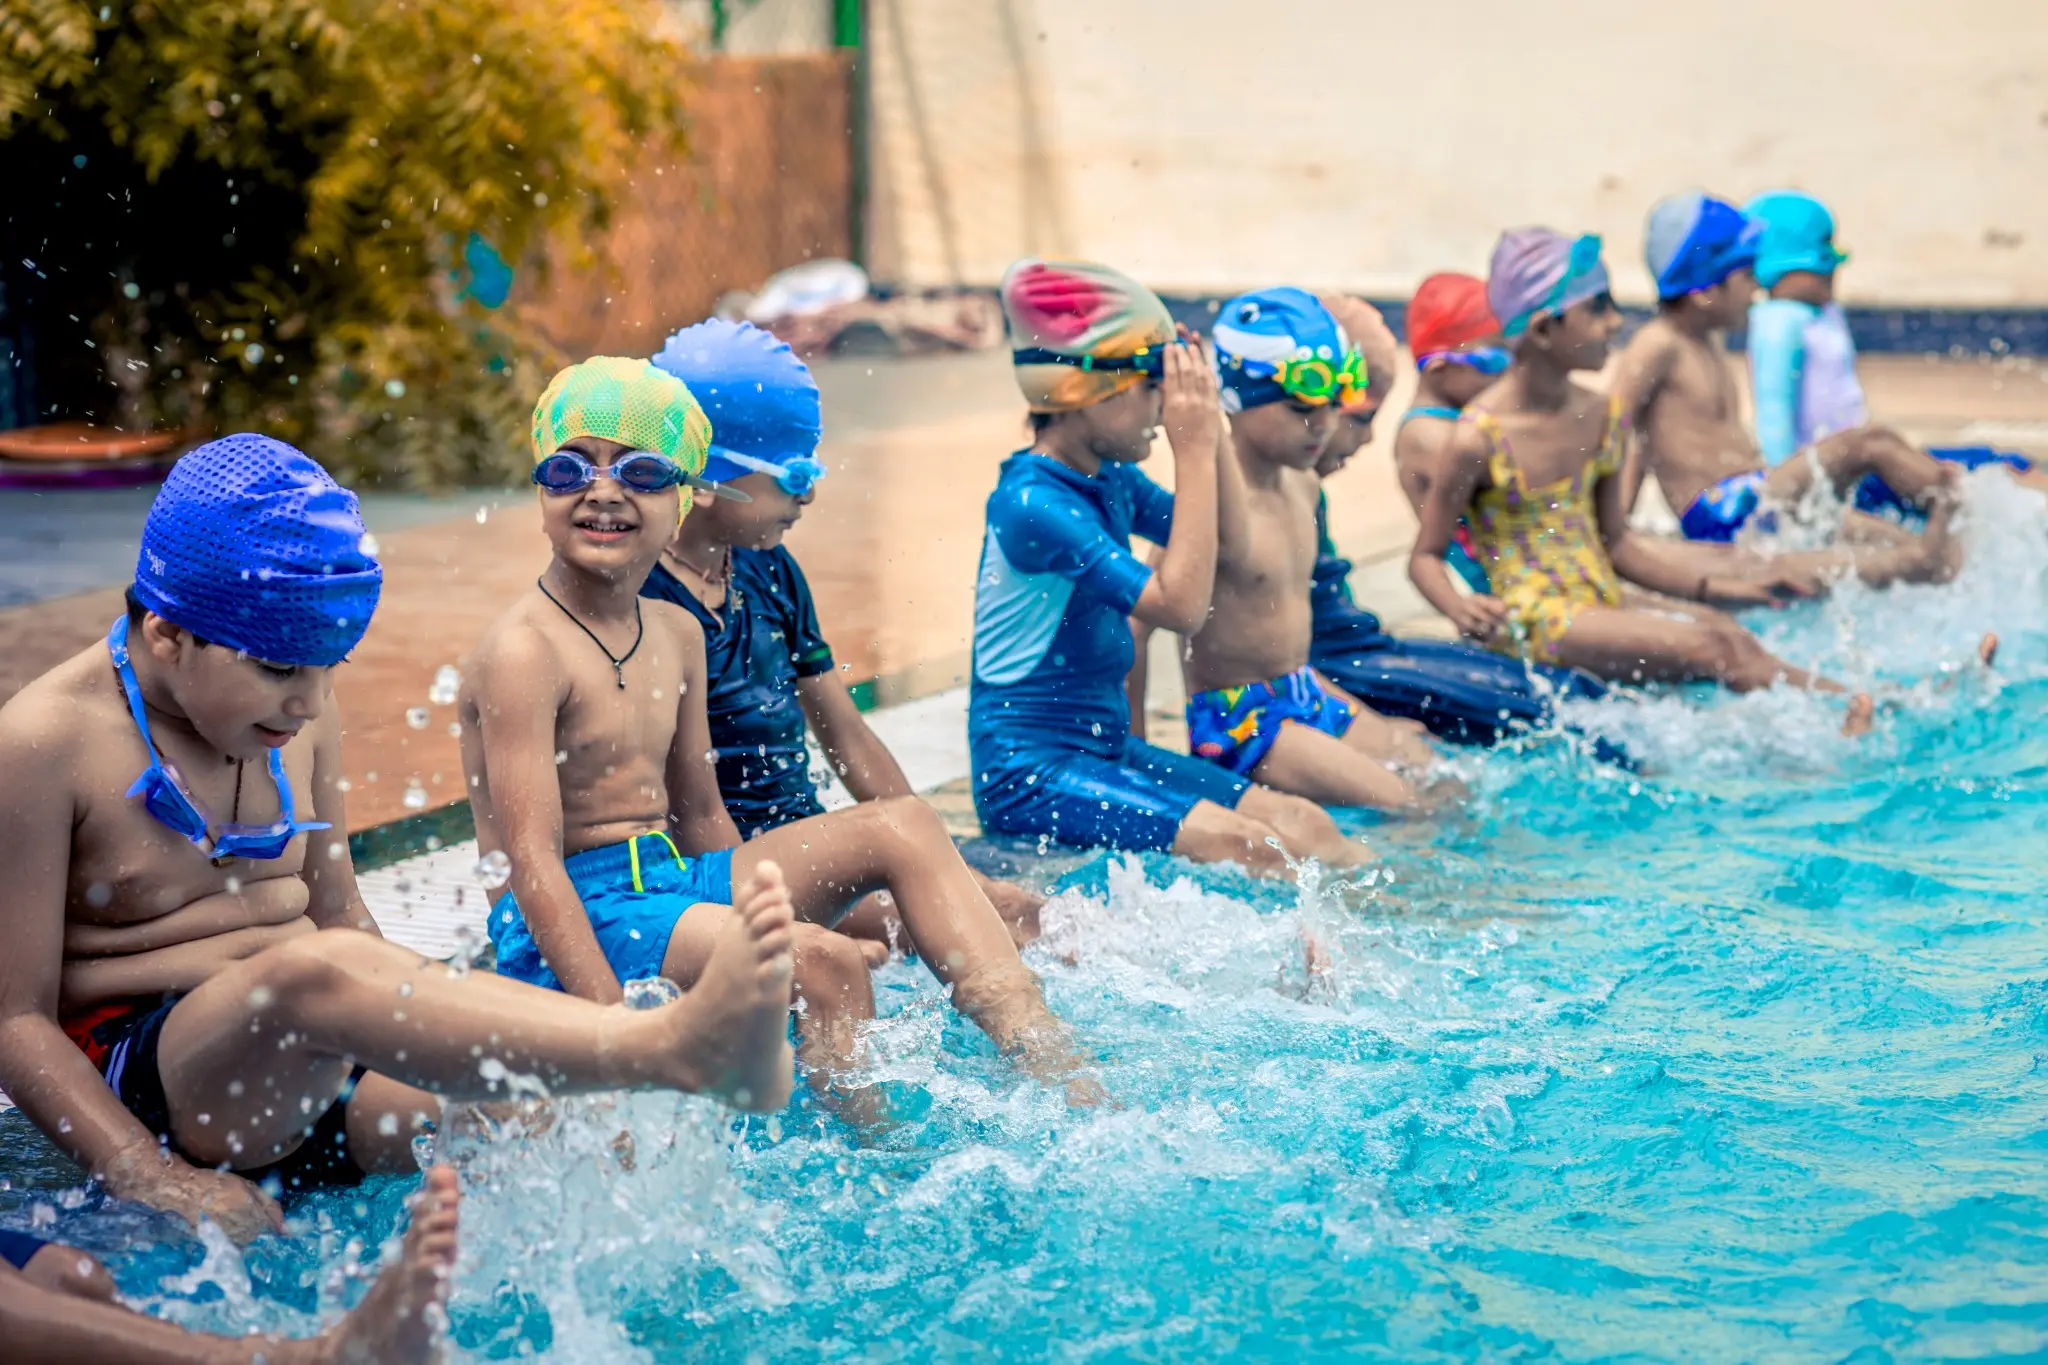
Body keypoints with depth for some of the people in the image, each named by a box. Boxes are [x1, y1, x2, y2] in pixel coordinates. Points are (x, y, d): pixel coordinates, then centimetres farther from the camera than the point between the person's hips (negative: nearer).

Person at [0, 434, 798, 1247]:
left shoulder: (301, 718, 10)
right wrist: (158, 1184, -21)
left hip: (311, 1076, 8)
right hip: (137, 1077, -8)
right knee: (316, 970, -38)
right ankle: (680, 1046, -54)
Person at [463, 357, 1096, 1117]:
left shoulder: (675, 634, 12)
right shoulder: (525, 650, -14)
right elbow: (532, 859, -21)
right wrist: (618, 1028, -28)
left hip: (672, 882, 9)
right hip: (570, 927, -9)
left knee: (901, 830, -1)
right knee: (823, 961, -29)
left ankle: (1051, 1063, -9)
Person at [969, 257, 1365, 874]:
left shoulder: (1112, 481, 6)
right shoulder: (1031, 502, -21)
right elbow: (1180, 603, -27)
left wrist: (1210, 427, 1)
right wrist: (1195, 452, -22)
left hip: (1108, 749, 9)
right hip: (1027, 776, -9)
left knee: (1303, 824, -3)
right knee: (1251, 847, -23)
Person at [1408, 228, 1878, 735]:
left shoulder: (1604, 417, 9)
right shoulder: (1480, 438, -12)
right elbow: (1426, 555, -5)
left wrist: (1703, 590, 14)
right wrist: (1460, 609, -26)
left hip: (1605, 599, 6)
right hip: (1535, 618, -6)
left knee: (1727, 632, -21)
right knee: (1707, 648, -23)